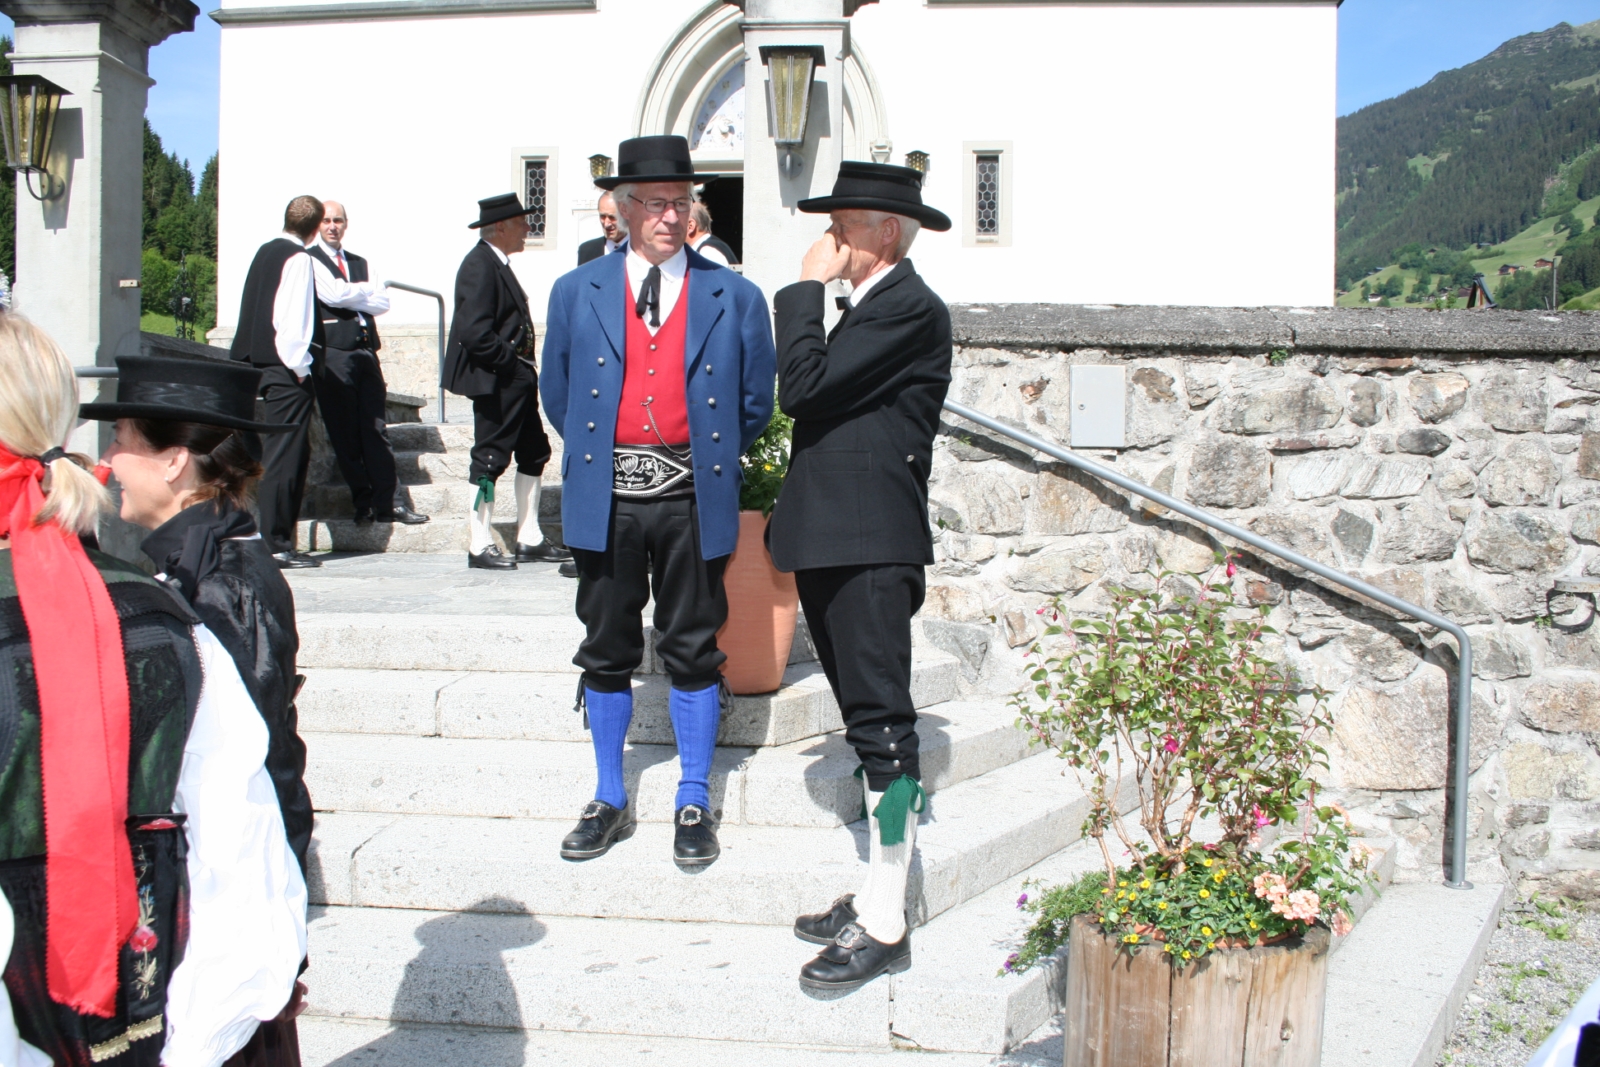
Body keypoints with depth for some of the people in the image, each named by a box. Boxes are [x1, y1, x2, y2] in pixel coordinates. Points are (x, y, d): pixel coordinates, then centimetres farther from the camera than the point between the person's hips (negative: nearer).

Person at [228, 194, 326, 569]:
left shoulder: (265, 251, 16)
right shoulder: (298, 258, -11)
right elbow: (294, 317, -18)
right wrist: (299, 366, -14)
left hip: (263, 362, 9)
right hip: (287, 369, -9)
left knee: (293, 454, 14)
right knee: (285, 454, -7)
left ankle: (277, 539, 17)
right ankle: (274, 545, -6)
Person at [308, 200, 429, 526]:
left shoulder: (359, 263, 22)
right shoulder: (310, 260, 4)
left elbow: (382, 304, 10)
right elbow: (333, 295, -11)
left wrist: (351, 297, -4)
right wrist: (370, 291, 3)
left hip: (365, 350, 5)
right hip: (333, 354, -5)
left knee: (376, 429, 2)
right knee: (345, 434, -3)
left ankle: (388, 503, 1)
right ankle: (363, 504, 2)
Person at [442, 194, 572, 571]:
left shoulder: (498, 264, 15)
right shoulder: (480, 265, -16)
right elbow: (475, 332, -24)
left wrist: (524, 367, 8)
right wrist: (510, 361, -15)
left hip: (516, 378, 10)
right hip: (495, 380, -10)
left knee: (534, 453, 13)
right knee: (490, 458, -3)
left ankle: (530, 541, 20)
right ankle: (480, 546, 5)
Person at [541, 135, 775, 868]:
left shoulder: (735, 298, 3)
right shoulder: (575, 293, 6)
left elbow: (755, 404, 9)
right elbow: (558, 396, 13)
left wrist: (709, 460, 10)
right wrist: (601, 459, 12)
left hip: (692, 498, -1)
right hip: (605, 500, 1)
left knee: (693, 652, 6)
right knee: (606, 651, 9)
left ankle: (694, 805, 17)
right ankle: (610, 802, 21)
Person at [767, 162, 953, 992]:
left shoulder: (909, 309, -12)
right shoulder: (870, 306, 20)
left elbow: (802, 387, -19)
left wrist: (806, 288, -9)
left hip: (870, 549, -10)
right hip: (835, 544, 10)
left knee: (883, 729, -6)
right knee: (872, 729, 14)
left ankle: (885, 928, -1)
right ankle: (877, 897, 24)